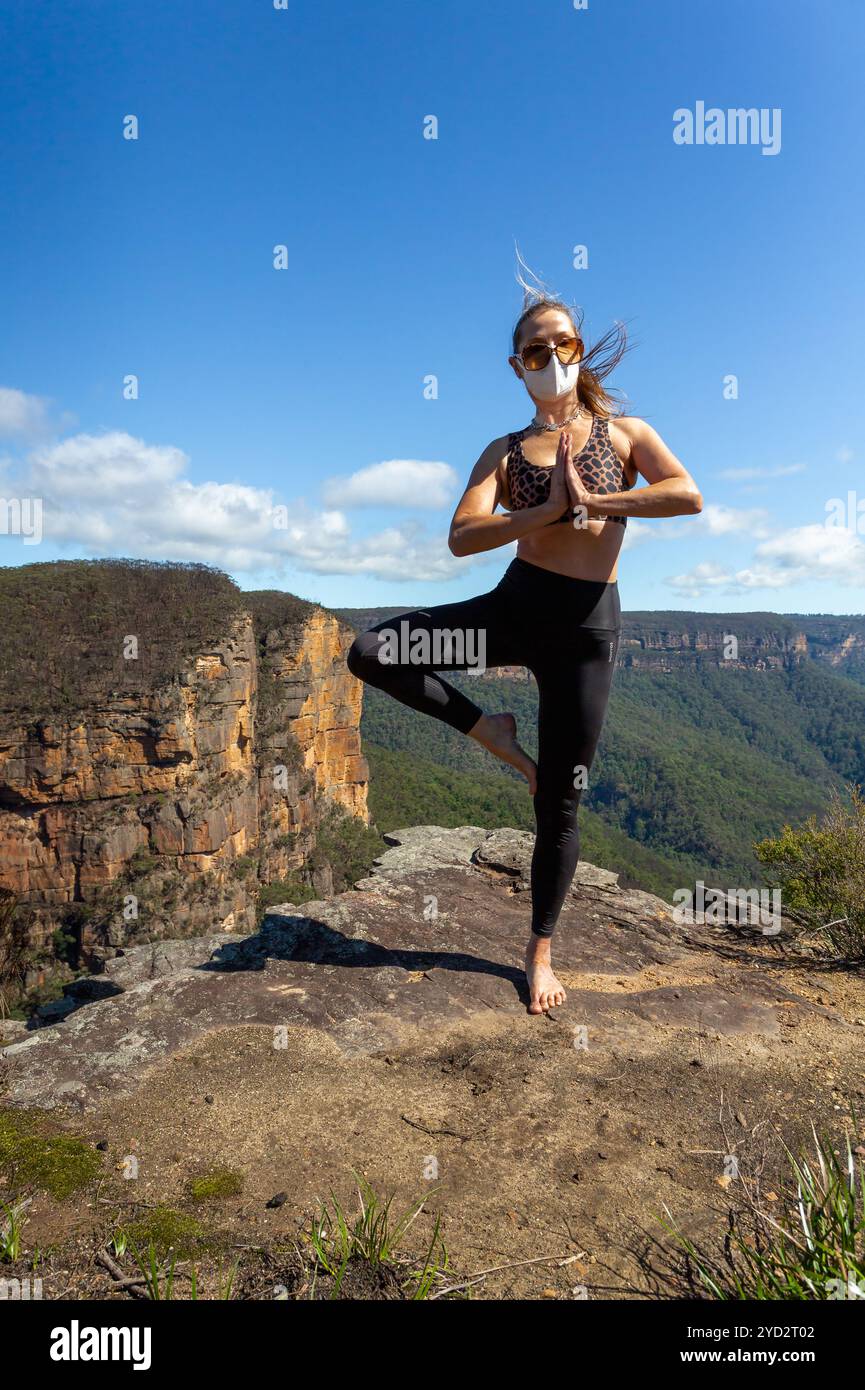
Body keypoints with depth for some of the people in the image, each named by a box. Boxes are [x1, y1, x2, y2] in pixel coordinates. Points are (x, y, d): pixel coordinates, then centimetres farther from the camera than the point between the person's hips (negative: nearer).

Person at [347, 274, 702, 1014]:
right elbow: (461, 538, -9)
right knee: (370, 653, -16)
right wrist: (548, 509, -16)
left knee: (559, 803, 3)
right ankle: (490, 731, 4)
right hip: (514, 606, 2)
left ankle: (541, 951, 23)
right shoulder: (505, 451, 7)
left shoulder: (625, 432, 7)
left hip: (586, 624, -1)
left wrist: (593, 500, -12)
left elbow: (689, 495, -11)